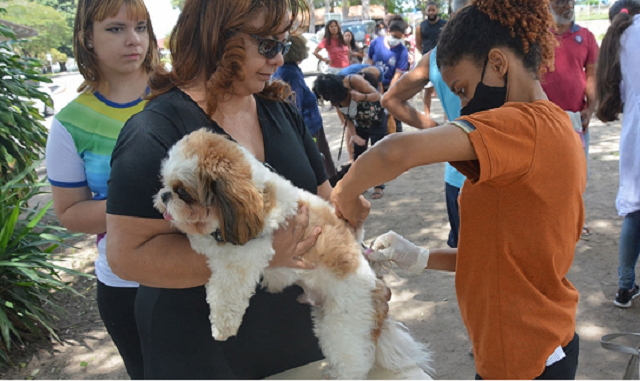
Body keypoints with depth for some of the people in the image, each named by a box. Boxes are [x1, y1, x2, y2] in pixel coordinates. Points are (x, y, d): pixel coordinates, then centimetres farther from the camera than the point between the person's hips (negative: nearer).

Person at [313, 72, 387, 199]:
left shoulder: (354, 81, -31)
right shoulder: (335, 100, -14)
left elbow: (377, 95, -26)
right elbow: (348, 118, -6)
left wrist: (362, 97, -45)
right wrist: (353, 135, -20)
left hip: (377, 121, -5)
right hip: (360, 125, 5)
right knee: (358, 153, 6)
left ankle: (379, 186, 3)